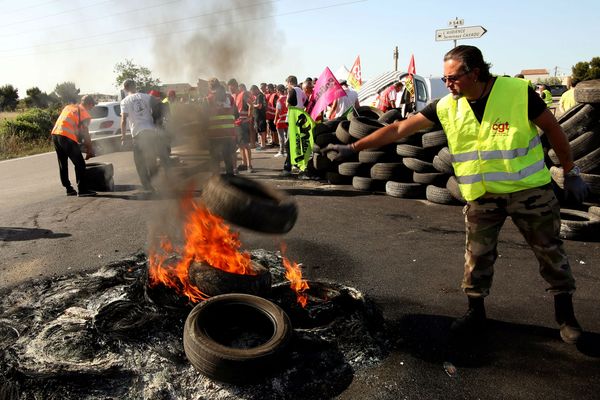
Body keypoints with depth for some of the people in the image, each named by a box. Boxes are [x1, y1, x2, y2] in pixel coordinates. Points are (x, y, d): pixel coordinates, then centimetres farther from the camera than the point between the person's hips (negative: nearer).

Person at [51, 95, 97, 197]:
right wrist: (90, 150, 4)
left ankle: (69, 189, 21)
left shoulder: (69, 107, 23)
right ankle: (82, 190, -4)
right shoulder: (84, 113, 0)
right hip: (66, 137, -8)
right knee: (80, 164, -2)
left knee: (63, 164, 15)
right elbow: (85, 134, -3)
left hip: (55, 134, 8)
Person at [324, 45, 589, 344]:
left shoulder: (519, 92, -17)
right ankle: (475, 313, 24)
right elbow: (398, 129, -9)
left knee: (550, 251, 12)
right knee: (477, 256, 6)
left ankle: (565, 314, 32)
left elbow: (553, 129, -3)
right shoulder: (446, 106, -9)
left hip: (530, 190, -1)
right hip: (481, 197, 2)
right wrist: (353, 147, -12)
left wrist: (570, 172, 1)